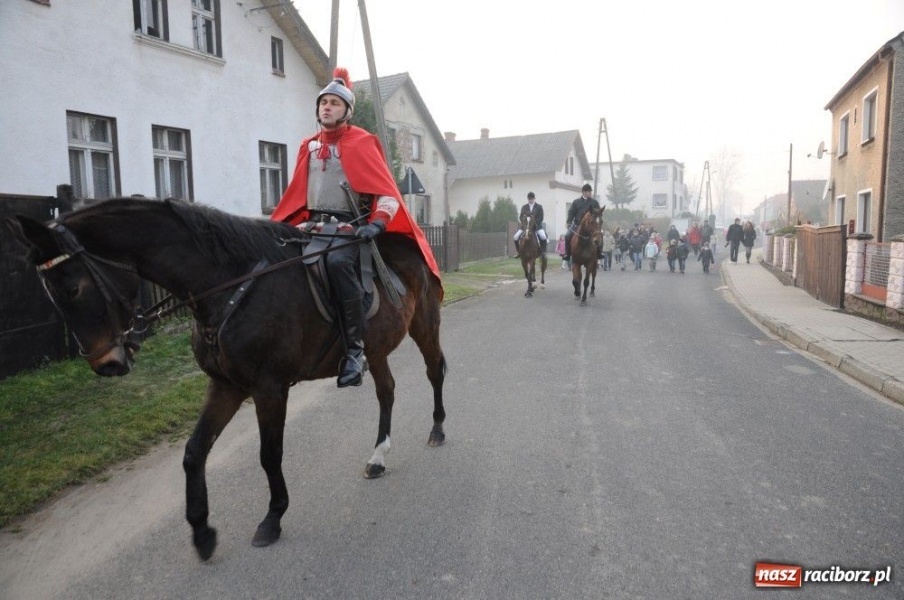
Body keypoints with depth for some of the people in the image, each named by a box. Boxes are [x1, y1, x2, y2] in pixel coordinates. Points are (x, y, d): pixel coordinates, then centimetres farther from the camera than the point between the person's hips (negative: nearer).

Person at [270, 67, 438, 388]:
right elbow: (296, 195, 23)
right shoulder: (308, 147, 17)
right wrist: (275, 224, 15)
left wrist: (377, 223, -26)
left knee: (337, 260, -36)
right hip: (314, 225, 7)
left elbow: (388, 193, -9)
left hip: (349, 225, -7)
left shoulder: (361, 143, -1)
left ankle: (356, 349, -31)